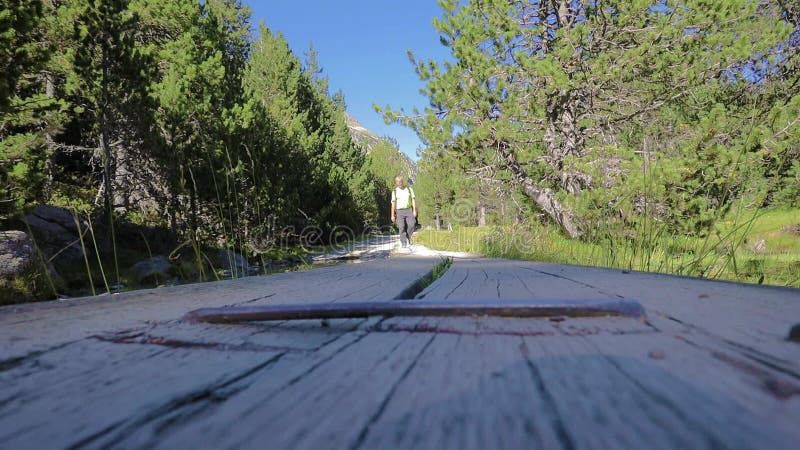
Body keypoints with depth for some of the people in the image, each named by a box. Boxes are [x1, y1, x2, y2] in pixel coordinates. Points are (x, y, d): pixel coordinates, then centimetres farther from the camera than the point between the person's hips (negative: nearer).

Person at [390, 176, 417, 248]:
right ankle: (404, 243, -4)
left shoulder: (409, 189, 5)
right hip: (399, 211, -1)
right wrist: (392, 215, -2)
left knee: (411, 225, -14)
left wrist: (414, 210, -8)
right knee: (402, 228, -9)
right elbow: (393, 203, 2)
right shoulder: (395, 191, 3)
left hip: (409, 210, 1)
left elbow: (413, 200, 2)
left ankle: (408, 237, 12)